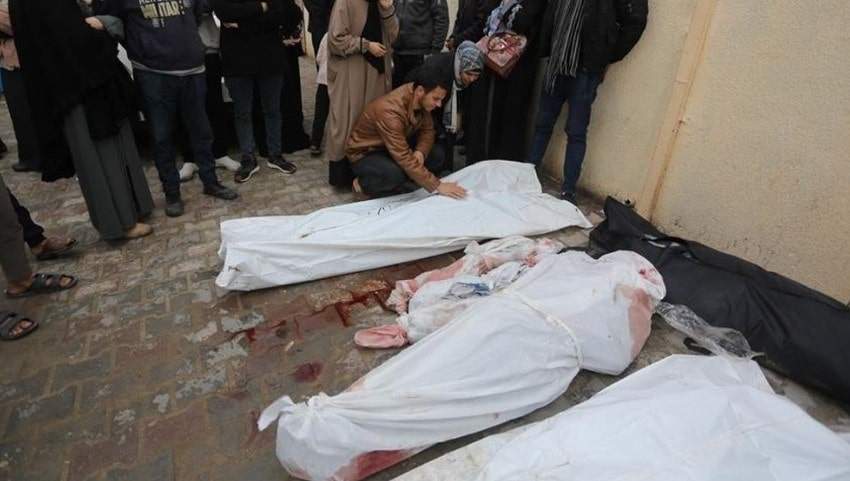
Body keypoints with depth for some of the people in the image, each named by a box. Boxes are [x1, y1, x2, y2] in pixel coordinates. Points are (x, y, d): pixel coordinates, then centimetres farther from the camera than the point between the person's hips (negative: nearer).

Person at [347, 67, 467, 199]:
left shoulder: (420, 100, -14)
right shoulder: (391, 110, -36)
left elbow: (427, 130, 0)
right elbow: (404, 159, -38)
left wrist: (420, 152, -22)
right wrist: (437, 186, -37)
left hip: (396, 147, 8)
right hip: (365, 153, -8)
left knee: (437, 156, -10)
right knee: (395, 175, -37)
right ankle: (363, 182, -7)